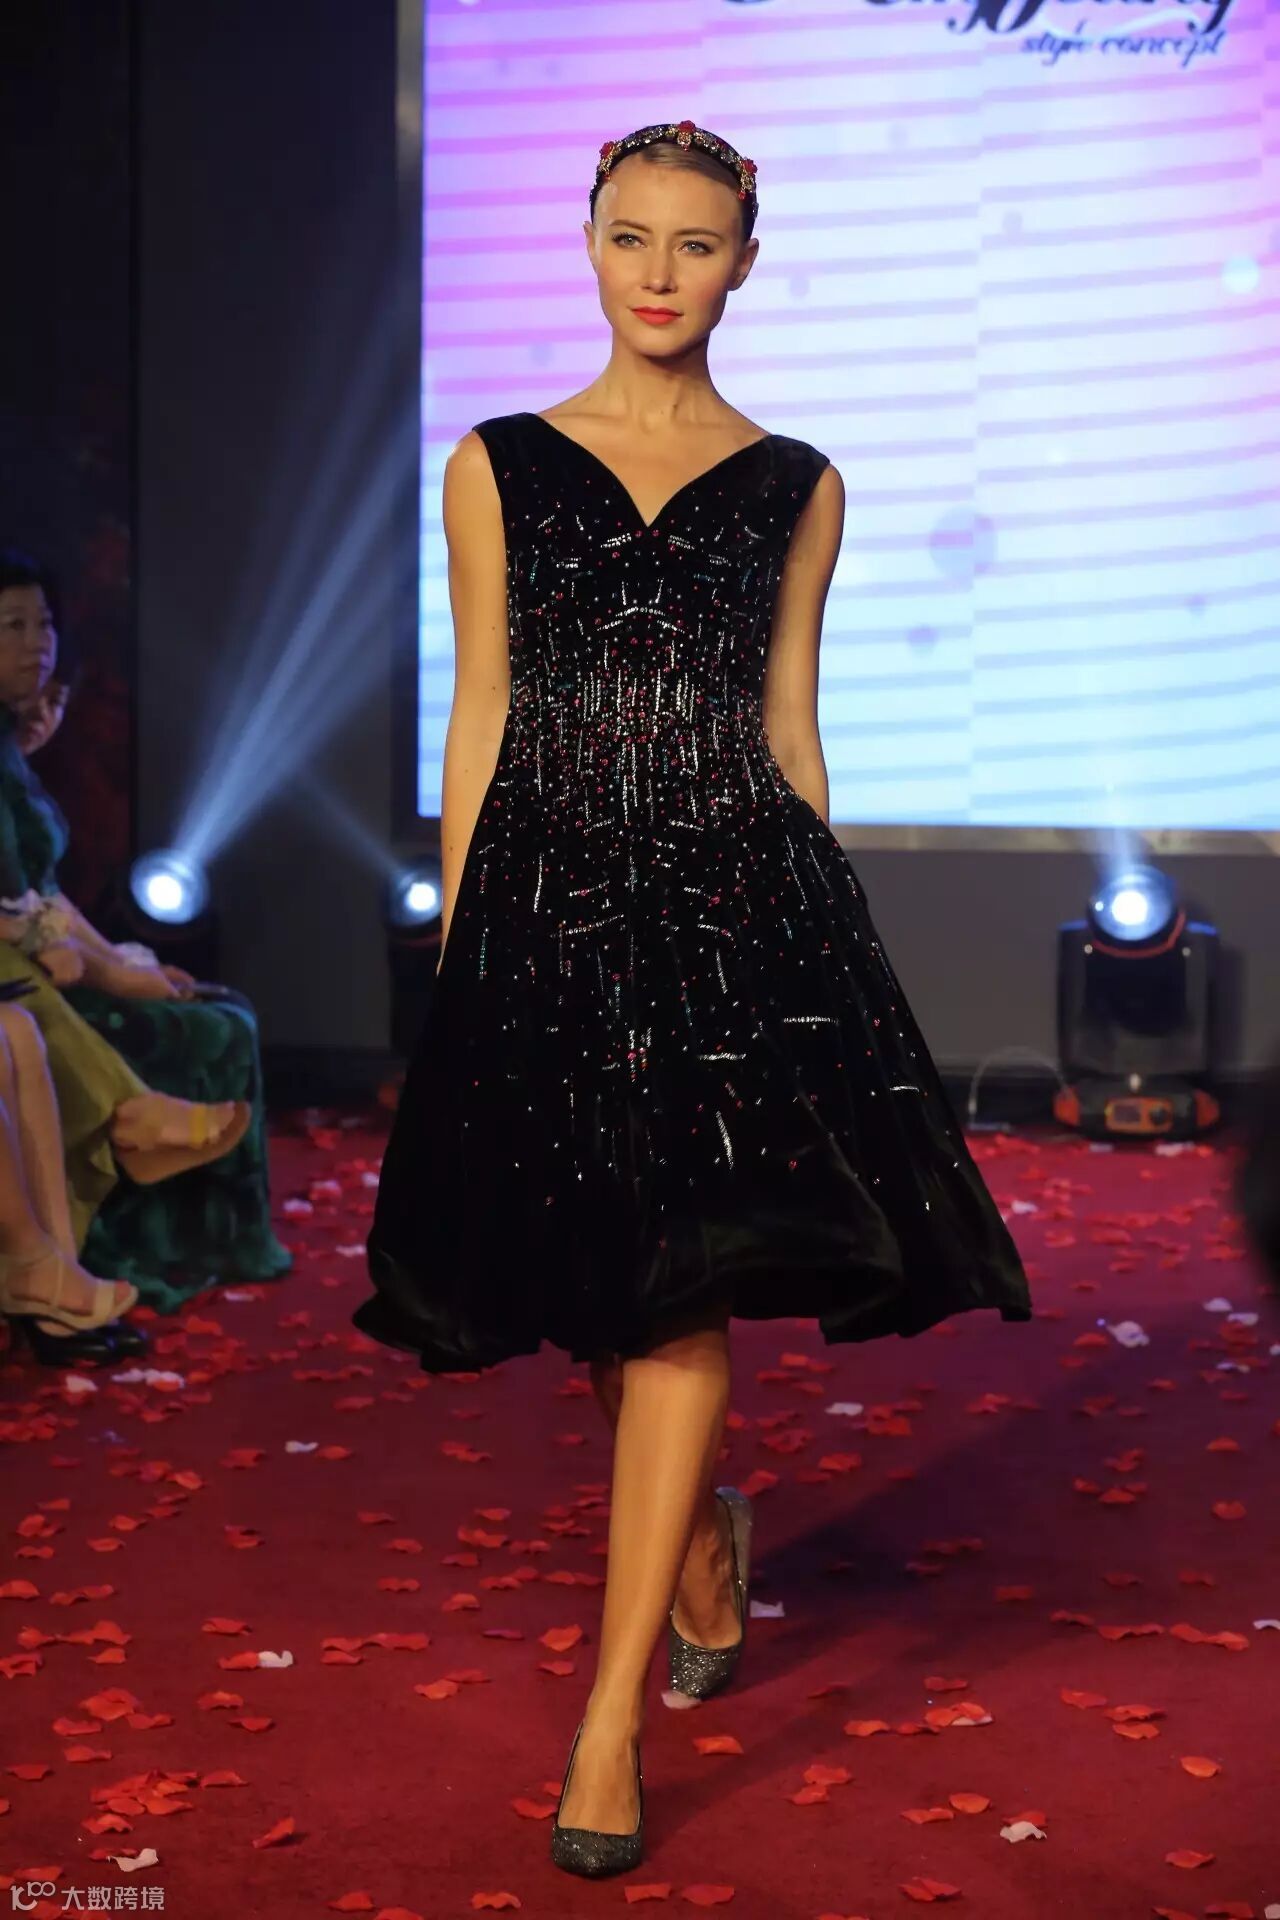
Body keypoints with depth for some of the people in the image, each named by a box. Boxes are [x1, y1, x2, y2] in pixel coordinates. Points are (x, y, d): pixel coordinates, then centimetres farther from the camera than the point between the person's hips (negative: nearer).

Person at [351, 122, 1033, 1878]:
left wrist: (827, 934, 8)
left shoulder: (795, 486, 9)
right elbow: (481, 715, 6)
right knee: (608, 1297, 8)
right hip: (552, 894, 1)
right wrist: (456, 940, 1)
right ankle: (712, 1533, 39)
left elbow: (791, 727, 11)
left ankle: (616, 1715, -7)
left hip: (741, 893, -1)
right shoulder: (499, 466, 7)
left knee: (687, 1287, -11)